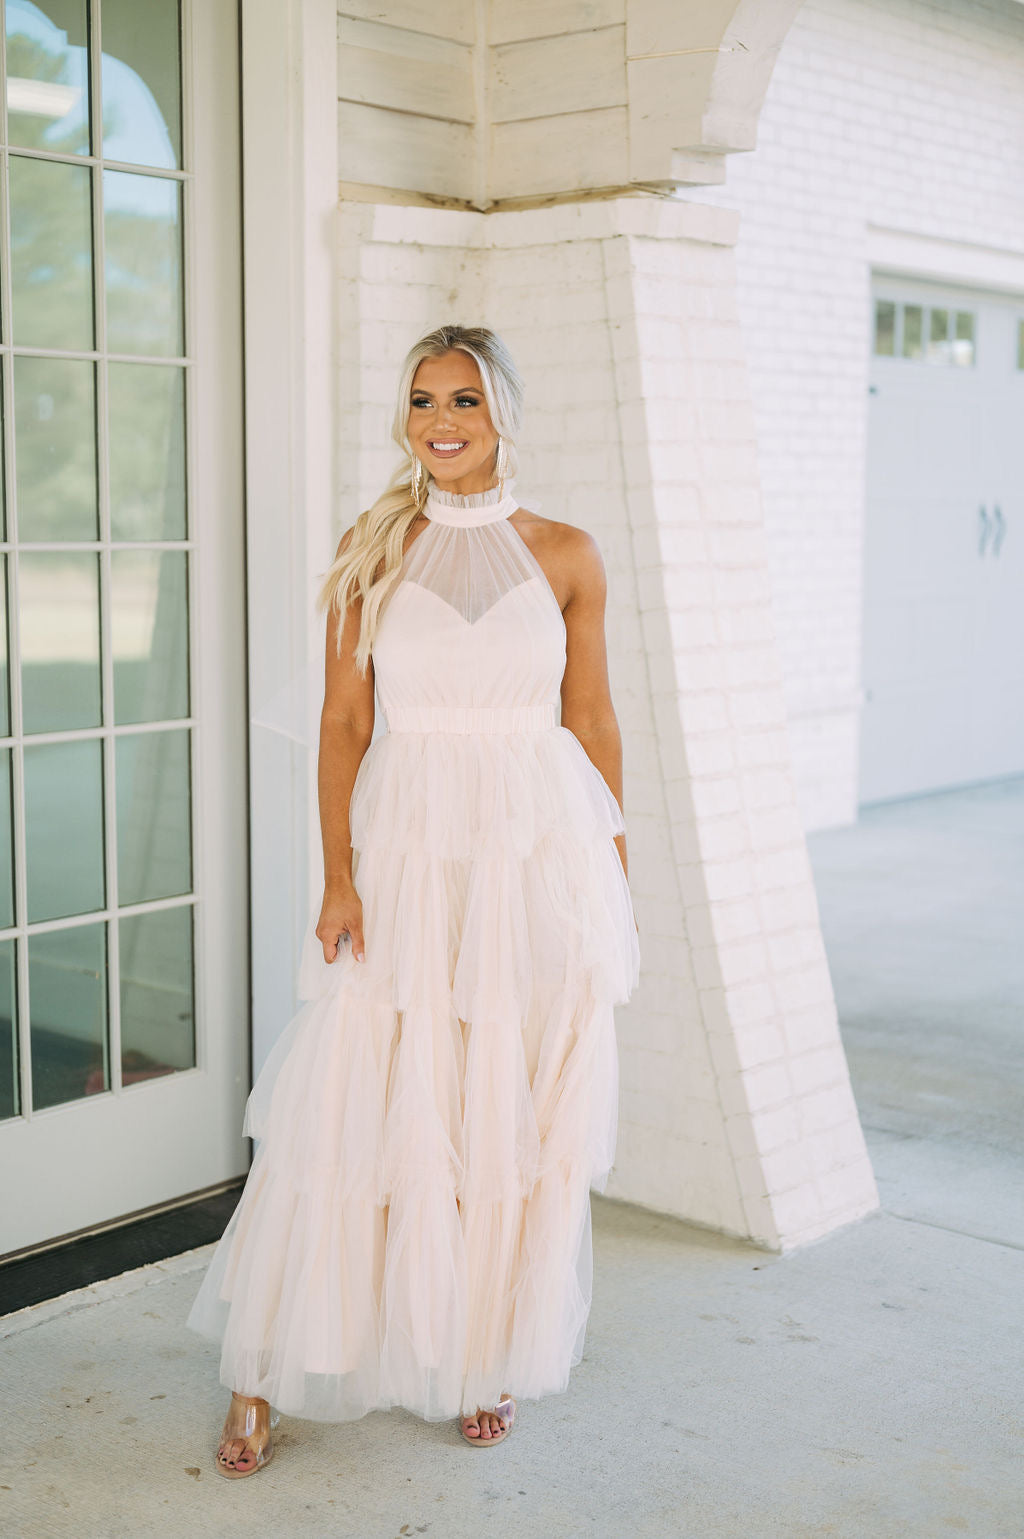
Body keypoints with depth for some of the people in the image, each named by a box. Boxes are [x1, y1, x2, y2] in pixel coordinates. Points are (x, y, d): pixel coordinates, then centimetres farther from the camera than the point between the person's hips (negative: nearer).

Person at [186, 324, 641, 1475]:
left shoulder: (565, 554, 4)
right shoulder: (372, 552, 3)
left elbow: (593, 723, 7)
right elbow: (343, 722, 1)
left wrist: (616, 880, 6)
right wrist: (339, 876, -7)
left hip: (542, 848, 1)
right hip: (410, 845, -1)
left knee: (519, 1116, 6)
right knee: (354, 1107, -2)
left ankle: (490, 1357, 25)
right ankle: (264, 1377, 11)